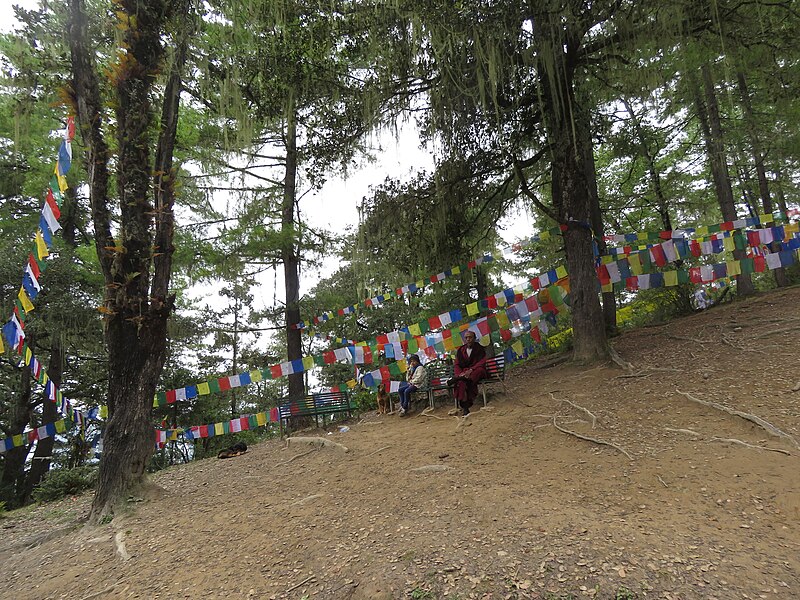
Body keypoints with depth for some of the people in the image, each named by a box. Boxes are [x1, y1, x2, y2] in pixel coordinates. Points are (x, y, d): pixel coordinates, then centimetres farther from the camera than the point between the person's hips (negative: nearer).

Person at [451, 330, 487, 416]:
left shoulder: (479, 349, 6)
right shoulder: (460, 350, 15)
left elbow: (481, 363, -8)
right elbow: (457, 365, 9)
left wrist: (471, 370, -24)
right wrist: (460, 374, -13)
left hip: (476, 372, -1)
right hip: (463, 372, 1)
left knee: (480, 370, -38)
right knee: (461, 382, -34)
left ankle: (456, 379, -43)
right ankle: (465, 408, -38)